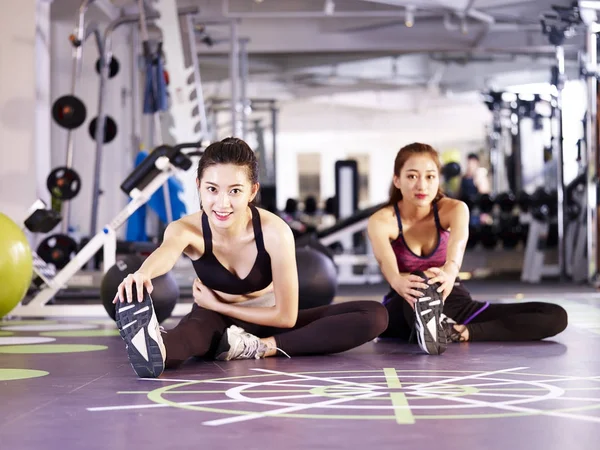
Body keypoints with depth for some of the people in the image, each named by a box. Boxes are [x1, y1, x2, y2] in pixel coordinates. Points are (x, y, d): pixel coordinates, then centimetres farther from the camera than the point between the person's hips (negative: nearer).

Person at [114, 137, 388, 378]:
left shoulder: (275, 232, -26)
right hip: (217, 321, -1)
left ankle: (257, 347, -32)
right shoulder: (187, 228, -24)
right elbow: (167, 251, -51)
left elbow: (286, 316, -18)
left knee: (374, 316, -20)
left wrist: (218, 304, -16)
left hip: (267, 321, 1)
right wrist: (143, 273, -75)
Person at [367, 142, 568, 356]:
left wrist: (450, 271, -58)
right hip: (403, 311, -3)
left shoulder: (455, 209, -8)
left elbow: (458, 242, -32)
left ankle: (455, 332, -27)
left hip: (454, 306, 3)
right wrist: (399, 282, -61)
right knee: (420, 286, -40)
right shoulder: (381, 221, -13)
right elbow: (386, 262, -35)